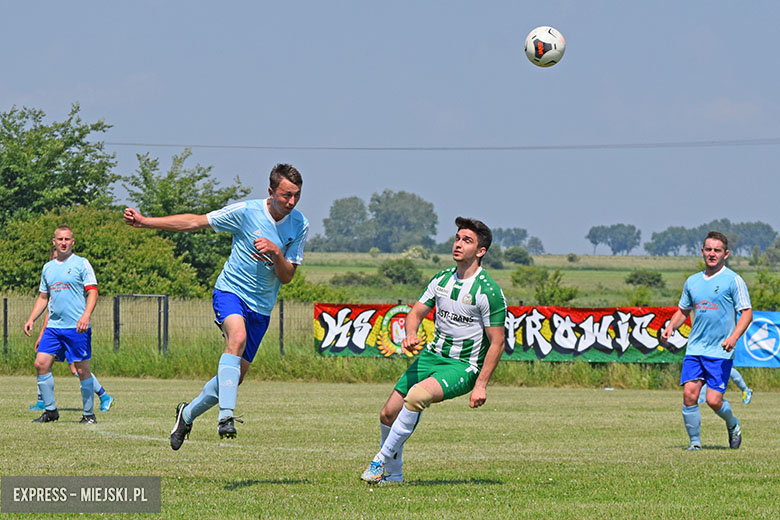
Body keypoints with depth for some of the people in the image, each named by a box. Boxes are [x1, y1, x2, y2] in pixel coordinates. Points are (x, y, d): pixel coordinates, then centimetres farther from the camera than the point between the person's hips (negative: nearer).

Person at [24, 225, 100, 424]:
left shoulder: (82, 264, -1)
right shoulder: (48, 268, 15)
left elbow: (92, 292, -7)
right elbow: (43, 297, 23)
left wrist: (86, 315, -21)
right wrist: (31, 319, 11)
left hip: (77, 327, -6)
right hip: (54, 326, 6)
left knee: (82, 370, -4)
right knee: (41, 363, -3)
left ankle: (89, 414, 5)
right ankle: (50, 410, 7)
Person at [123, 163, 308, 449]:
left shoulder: (300, 226, -3)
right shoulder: (246, 211, -11)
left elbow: (286, 277, -1)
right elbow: (195, 222, -3)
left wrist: (276, 253, -23)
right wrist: (144, 221, -6)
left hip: (261, 308, 4)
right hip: (230, 291, -4)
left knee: (234, 377, 4)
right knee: (237, 337, -35)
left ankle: (188, 413, 31)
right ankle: (226, 416, -44)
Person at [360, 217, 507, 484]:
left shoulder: (489, 292, -14)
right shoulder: (442, 279, 6)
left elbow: (497, 342, -12)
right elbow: (417, 312, 11)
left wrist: (481, 385, -18)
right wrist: (410, 334, -14)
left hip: (464, 366, -7)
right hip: (432, 355, 7)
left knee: (416, 397, -33)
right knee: (389, 413, -2)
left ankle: (382, 460, -19)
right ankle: (393, 473, 20)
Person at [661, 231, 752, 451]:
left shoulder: (733, 280, -3)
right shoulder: (693, 281, 12)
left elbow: (747, 313, -5)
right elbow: (683, 310, 24)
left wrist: (733, 337, -20)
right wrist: (670, 327, 4)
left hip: (721, 352, -4)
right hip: (695, 349, 4)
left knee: (714, 400, -9)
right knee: (689, 395, -9)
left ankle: (733, 425, 22)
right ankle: (695, 442, 5)